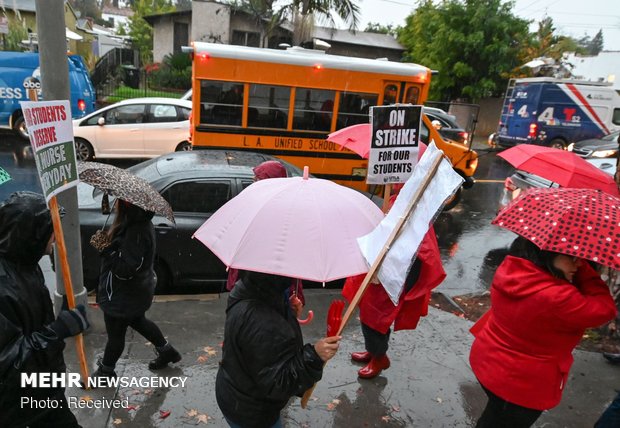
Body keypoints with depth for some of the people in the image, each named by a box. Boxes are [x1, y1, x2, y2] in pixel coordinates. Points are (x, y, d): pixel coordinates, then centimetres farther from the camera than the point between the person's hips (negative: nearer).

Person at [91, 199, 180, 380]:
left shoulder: (136, 231, -32)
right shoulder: (140, 224, -1)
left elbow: (127, 269, -31)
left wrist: (105, 249, -25)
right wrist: (108, 245, -2)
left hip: (123, 297, -10)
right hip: (135, 292, 10)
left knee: (115, 334, 13)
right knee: (138, 321, 29)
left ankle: (105, 371, 37)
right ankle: (167, 351, 43)